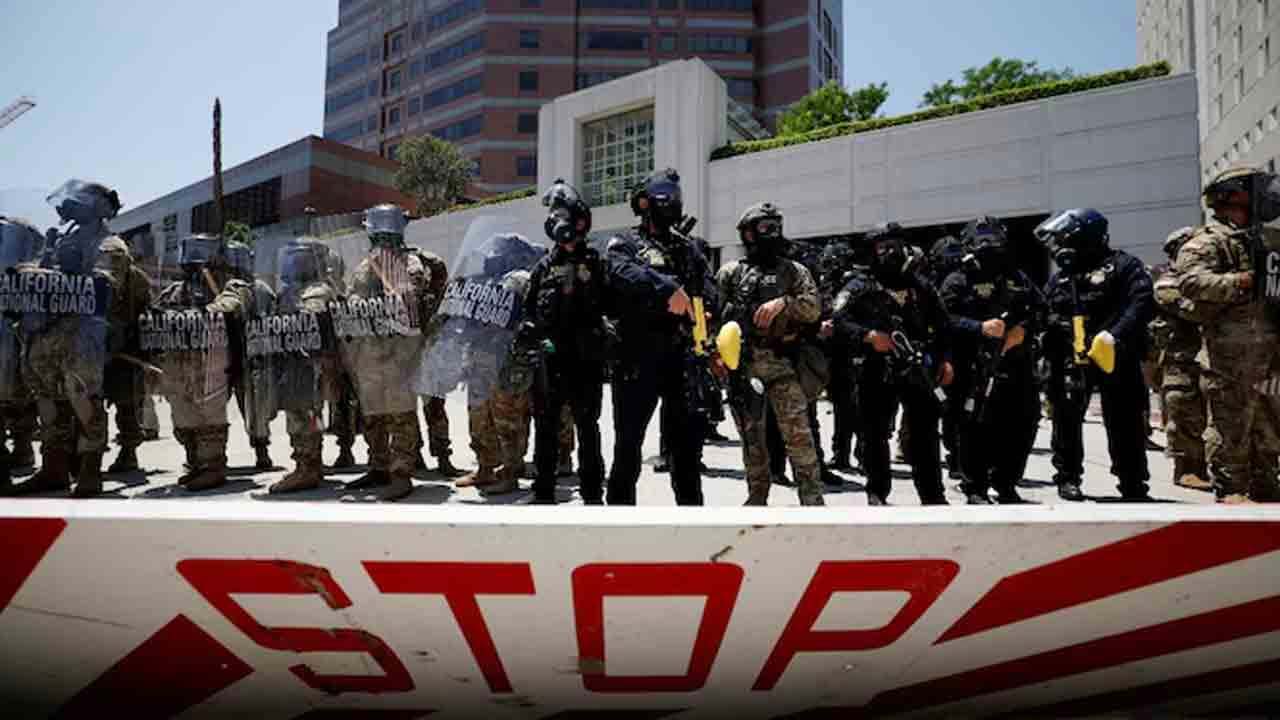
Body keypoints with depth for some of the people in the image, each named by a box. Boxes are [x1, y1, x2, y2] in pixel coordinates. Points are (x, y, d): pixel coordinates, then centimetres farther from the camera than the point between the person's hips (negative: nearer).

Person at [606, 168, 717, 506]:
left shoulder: (689, 248, 20)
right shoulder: (625, 244, 5)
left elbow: (707, 291, 8)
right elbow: (625, 273, -19)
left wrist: (705, 313, -13)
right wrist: (666, 287, -34)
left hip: (683, 355, 4)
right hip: (639, 355, -4)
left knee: (686, 439, 11)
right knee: (629, 439, 3)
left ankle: (691, 504, 22)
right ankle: (620, 502, 14)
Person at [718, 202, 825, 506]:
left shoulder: (793, 271, 11)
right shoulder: (730, 273, 11)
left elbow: (813, 307, -1)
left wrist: (784, 302, -16)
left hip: (782, 364, -1)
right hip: (742, 365, 1)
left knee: (798, 433, -8)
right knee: (751, 436, 8)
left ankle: (812, 500, -4)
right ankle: (757, 498, 20)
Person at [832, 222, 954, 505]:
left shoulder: (919, 284, 14)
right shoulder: (861, 285, 3)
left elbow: (943, 325, 19)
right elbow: (839, 320, -9)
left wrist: (945, 358, 8)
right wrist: (867, 336, -23)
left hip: (918, 369, 3)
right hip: (877, 370, -3)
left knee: (925, 433, 7)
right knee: (875, 435, 2)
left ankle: (933, 495, 17)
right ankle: (877, 494, 15)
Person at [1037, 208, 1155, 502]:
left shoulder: (1122, 265, -2)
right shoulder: (1058, 278, 14)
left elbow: (1141, 303, -14)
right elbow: (1046, 318, 15)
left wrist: (1115, 337, -26)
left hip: (1114, 356, -3)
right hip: (1071, 360, 3)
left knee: (1125, 422, 5)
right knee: (1066, 418, 3)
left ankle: (1134, 485, 17)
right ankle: (1068, 477, 16)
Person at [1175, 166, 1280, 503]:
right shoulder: (1208, 240, -6)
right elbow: (1191, 281, -21)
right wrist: (1239, 282, -23)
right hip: (1231, 350, -8)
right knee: (1230, 422, -4)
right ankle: (1229, 488, 4)